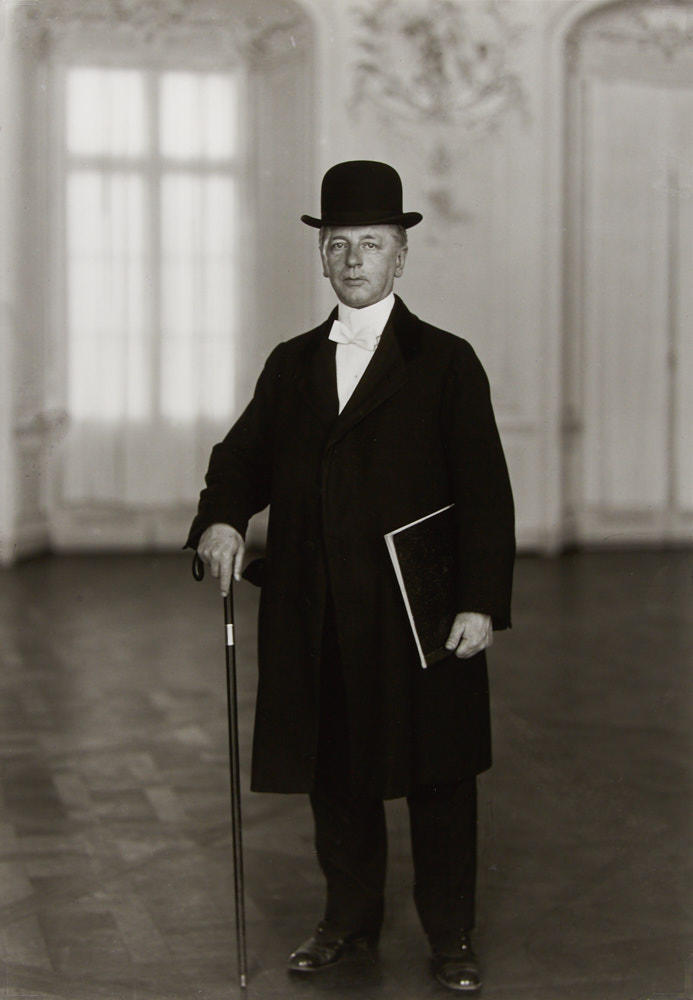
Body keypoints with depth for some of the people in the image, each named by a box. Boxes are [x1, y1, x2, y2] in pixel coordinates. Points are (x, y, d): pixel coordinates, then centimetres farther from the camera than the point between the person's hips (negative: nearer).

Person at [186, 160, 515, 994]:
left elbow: (485, 493, -5)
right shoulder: (291, 364, 12)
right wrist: (222, 516, -8)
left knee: (438, 777, 4)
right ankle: (349, 917, 30)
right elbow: (242, 456, 14)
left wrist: (482, 603, -13)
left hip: (422, 617, -4)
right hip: (315, 624, 4)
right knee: (334, 775, 13)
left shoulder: (446, 363, -1)